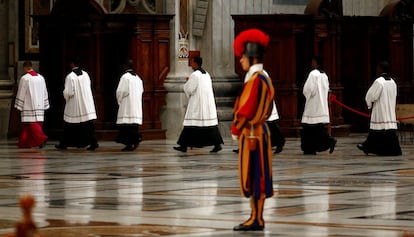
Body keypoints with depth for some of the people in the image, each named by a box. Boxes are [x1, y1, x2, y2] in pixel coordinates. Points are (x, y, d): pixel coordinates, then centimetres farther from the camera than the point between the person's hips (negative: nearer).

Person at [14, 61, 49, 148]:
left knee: (32, 124, -8)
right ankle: (26, 143, 14)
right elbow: (45, 93, 13)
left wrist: (18, 106, -2)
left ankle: (41, 138, -26)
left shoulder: (24, 78, -10)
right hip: (39, 106, 7)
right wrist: (44, 106, 18)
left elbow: (21, 94, -9)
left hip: (28, 107, -7)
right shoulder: (41, 78, 8)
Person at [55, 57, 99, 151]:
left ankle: (63, 144, 17)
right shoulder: (85, 74, 3)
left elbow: (68, 92, -18)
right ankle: (93, 142, -8)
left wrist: (65, 96, 4)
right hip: (86, 104, 4)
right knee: (89, 124, 3)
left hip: (74, 105, -4)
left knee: (69, 126, 8)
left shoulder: (70, 77, -15)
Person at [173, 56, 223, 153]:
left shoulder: (195, 75, -14)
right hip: (208, 103, 8)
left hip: (197, 104, -8)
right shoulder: (206, 74, 12)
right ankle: (217, 144, -2)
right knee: (210, 124, 5)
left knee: (190, 125, -3)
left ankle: (184, 146, -1)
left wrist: (187, 83, 8)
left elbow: (188, 90, -14)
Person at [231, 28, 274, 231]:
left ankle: (256, 219, -3)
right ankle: (256, 218, 15)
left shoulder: (254, 79, -17)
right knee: (256, 177, 11)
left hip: (251, 133, -10)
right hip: (259, 130, 10)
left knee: (254, 176, -5)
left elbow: (246, 109, -19)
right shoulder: (263, 77, 13)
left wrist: (236, 130, -7)